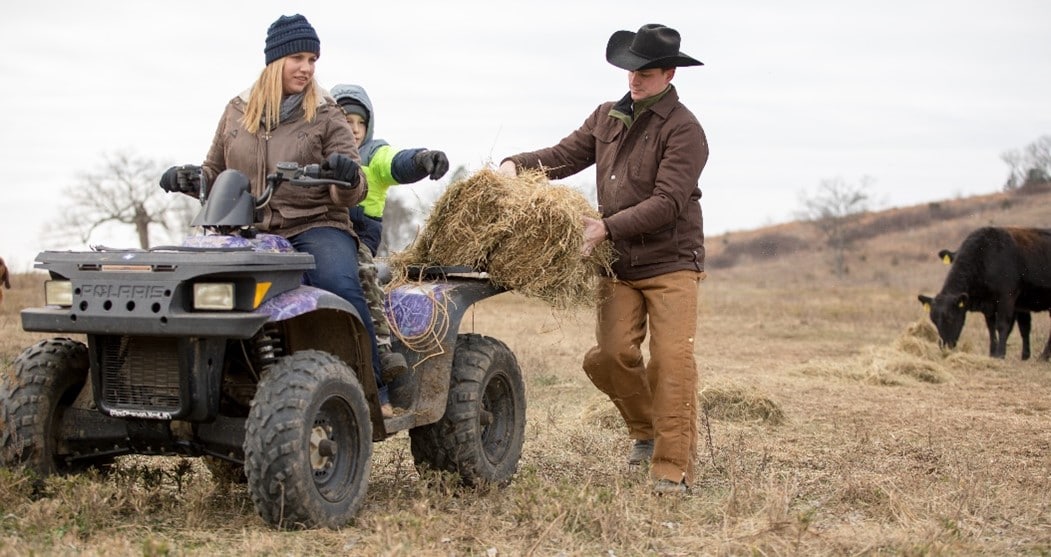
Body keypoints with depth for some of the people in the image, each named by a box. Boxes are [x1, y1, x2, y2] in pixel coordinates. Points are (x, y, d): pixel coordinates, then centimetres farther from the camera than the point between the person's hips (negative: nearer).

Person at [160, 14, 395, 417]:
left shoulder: (326, 116, 6)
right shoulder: (238, 112, 14)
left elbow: (351, 196, 2)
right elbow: (215, 172, 25)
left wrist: (348, 176, -22)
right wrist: (187, 178, 3)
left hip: (316, 226, -3)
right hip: (252, 232, 3)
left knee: (340, 288, -32)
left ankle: (374, 391, -22)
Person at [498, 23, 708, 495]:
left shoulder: (684, 130, -10)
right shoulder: (608, 117, 12)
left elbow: (667, 202, -19)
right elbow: (565, 156, 13)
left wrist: (608, 227, -26)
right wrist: (517, 164, -6)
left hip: (672, 263, -5)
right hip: (619, 266, 5)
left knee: (672, 359, -12)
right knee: (611, 355, -4)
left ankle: (672, 468, -7)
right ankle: (647, 429, 23)